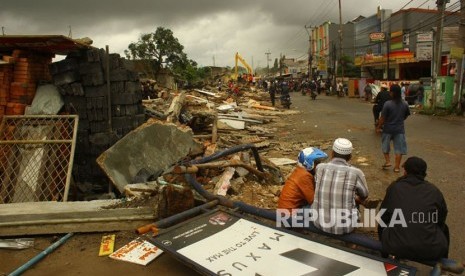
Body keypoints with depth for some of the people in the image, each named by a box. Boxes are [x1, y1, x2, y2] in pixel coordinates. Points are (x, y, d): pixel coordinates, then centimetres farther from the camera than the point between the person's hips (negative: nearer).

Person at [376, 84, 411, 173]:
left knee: (385, 146, 20)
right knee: (399, 148, 8)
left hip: (388, 129, -3)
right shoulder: (405, 104, -4)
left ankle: (387, 161, 19)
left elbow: (383, 118, -14)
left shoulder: (387, 104, -16)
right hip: (400, 129, 3)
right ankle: (397, 167, 11)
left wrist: (378, 127, -2)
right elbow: (406, 116, 10)